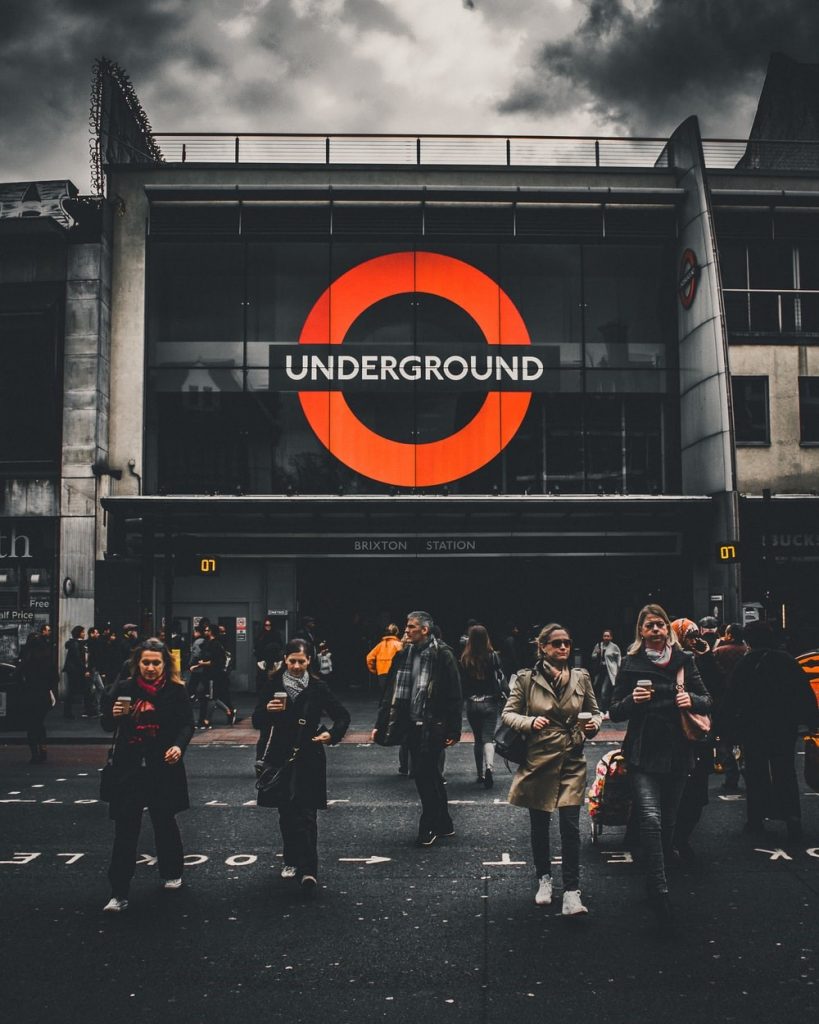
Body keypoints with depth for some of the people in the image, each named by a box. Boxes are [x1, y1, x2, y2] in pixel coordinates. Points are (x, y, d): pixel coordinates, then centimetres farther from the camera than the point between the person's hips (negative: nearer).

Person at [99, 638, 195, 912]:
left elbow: (187, 724, -2)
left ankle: (171, 873, 39)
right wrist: (114, 715, -17)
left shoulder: (175, 691, -5)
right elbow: (107, 726, 5)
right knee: (125, 830, -2)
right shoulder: (123, 689, -1)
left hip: (163, 767, 0)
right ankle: (119, 894, 3)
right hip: (129, 767, 0)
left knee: (165, 822, 16)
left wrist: (179, 746, -20)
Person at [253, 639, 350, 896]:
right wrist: (267, 710, -20)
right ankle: (291, 861, 29)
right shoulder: (273, 686, -1)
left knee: (305, 814, -9)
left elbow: (343, 715, 3)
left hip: (309, 758, -2)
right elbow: (257, 722, 1)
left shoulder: (318, 687, -3)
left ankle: (308, 870, -11)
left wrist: (332, 734, -16)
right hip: (280, 757, 2)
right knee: (286, 814, 11)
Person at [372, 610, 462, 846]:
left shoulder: (442, 655, -10)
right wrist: (380, 725, 7)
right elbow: (391, 693, 10)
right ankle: (444, 825, 26)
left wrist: (453, 730, -12)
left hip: (433, 727, -6)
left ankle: (429, 827, 11)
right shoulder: (403, 655, 7)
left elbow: (454, 695, -10)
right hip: (412, 725, 6)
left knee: (425, 775, -4)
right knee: (430, 776, 14)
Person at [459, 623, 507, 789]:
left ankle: (481, 774, 22)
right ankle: (489, 767, -25)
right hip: (490, 702, -1)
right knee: (488, 738, -1)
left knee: (478, 739, 16)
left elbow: (461, 682, -2)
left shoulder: (464, 659, -6)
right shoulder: (492, 656, -8)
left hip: (472, 704, 1)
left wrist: (464, 697, 10)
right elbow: (500, 677, -5)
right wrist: (503, 694, 8)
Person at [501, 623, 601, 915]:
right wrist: (530, 722, -19)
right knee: (539, 825, 13)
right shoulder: (527, 678, -4)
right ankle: (544, 879, 34)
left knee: (570, 826, -7)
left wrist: (594, 724, -10)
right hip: (538, 759, 0)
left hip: (572, 761, 0)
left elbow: (595, 712, 13)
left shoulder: (581, 677, 2)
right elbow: (508, 713, 0)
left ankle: (571, 893, -2)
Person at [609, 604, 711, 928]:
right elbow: (615, 712, 2)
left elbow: (707, 701, 9)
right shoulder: (631, 664, 0)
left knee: (668, 822, 11)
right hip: (643, 755, -2)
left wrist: (692, 700, -13)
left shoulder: (684, 661, 4)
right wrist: (632, 700, -18)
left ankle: (657, 885, 29)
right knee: (651, 819, -17)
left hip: (677, 754, 2)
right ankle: (659, 893, -14)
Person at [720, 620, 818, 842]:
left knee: (756, 773, 8)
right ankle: (792, 818, 0)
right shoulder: (788, 661, -3)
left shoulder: (744, 665, -9)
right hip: (785, 727, 2)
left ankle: (756, 820, 10)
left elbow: (731, 701, -10)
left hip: (753, 728, -2)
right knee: (785, 771, 11)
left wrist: (729, 727, -3)